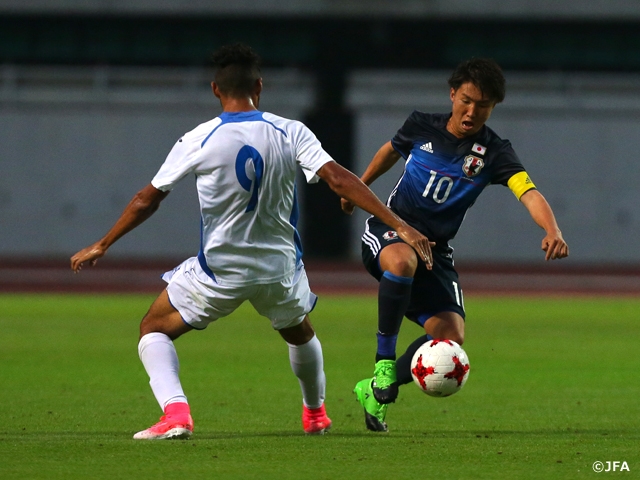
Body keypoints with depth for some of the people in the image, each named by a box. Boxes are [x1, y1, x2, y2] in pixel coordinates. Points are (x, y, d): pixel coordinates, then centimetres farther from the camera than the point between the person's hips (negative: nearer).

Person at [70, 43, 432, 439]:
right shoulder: (291, 133, -9)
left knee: (155, 329, 15)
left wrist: (101, 246, 8)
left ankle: (175, 412, -9)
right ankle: (316, 414, 51)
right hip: (280, 268, 3)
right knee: (300, 333, 34)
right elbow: (339, 179, -17)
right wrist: (401, 226, -17)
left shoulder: (198, 141, -11)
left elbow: (147, 201, -5)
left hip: (219, 271, -3)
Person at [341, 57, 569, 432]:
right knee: (403, 261, -40)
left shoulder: (493, 152, -9)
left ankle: (377, 390, 5)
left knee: (451, 337, -16)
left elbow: (529, 193, -26)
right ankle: (385, 361, -27)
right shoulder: (422, 126, -5)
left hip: (435, 250, 2)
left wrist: (552, 231, -46)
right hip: (388, 231, -2)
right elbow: (391, 151, 19)